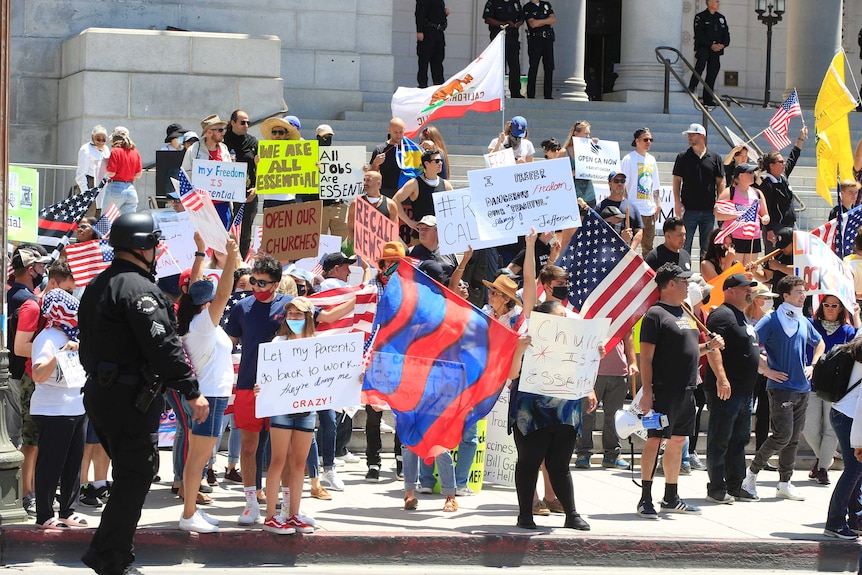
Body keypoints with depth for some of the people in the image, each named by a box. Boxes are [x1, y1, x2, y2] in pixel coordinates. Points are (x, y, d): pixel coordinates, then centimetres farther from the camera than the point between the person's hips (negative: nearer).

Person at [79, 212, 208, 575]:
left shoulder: (98, 286, 15)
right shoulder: (138, 288, -17)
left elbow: (90, 344, 21)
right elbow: (162, 345, -23)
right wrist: (192, 391, -20)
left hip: (99, 392, 10)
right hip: (131, 399, -10)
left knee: (128, 475, 18)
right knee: (134, 479, -4)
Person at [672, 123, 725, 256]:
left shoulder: (715, 158, 6)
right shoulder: (683, 157, 4)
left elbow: (720, 182, 8)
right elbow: (677, 181, 4)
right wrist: (677, 202, -6)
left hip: (709, 210, 1)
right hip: (689, 209, -1)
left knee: (707, 247, 8)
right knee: (685, 246, -1)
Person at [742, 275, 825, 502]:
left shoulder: (804, 322, 12)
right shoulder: (772, 321, -8)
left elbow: (819, 344, 31)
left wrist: (812, 366, 16)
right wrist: (767, 371, -13)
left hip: (802, 388, 7)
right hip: (781, 387, -7)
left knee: (793, 438, 7)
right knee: (783, 434, -12)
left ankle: (784, 484, 13)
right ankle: (751, 472, 3)